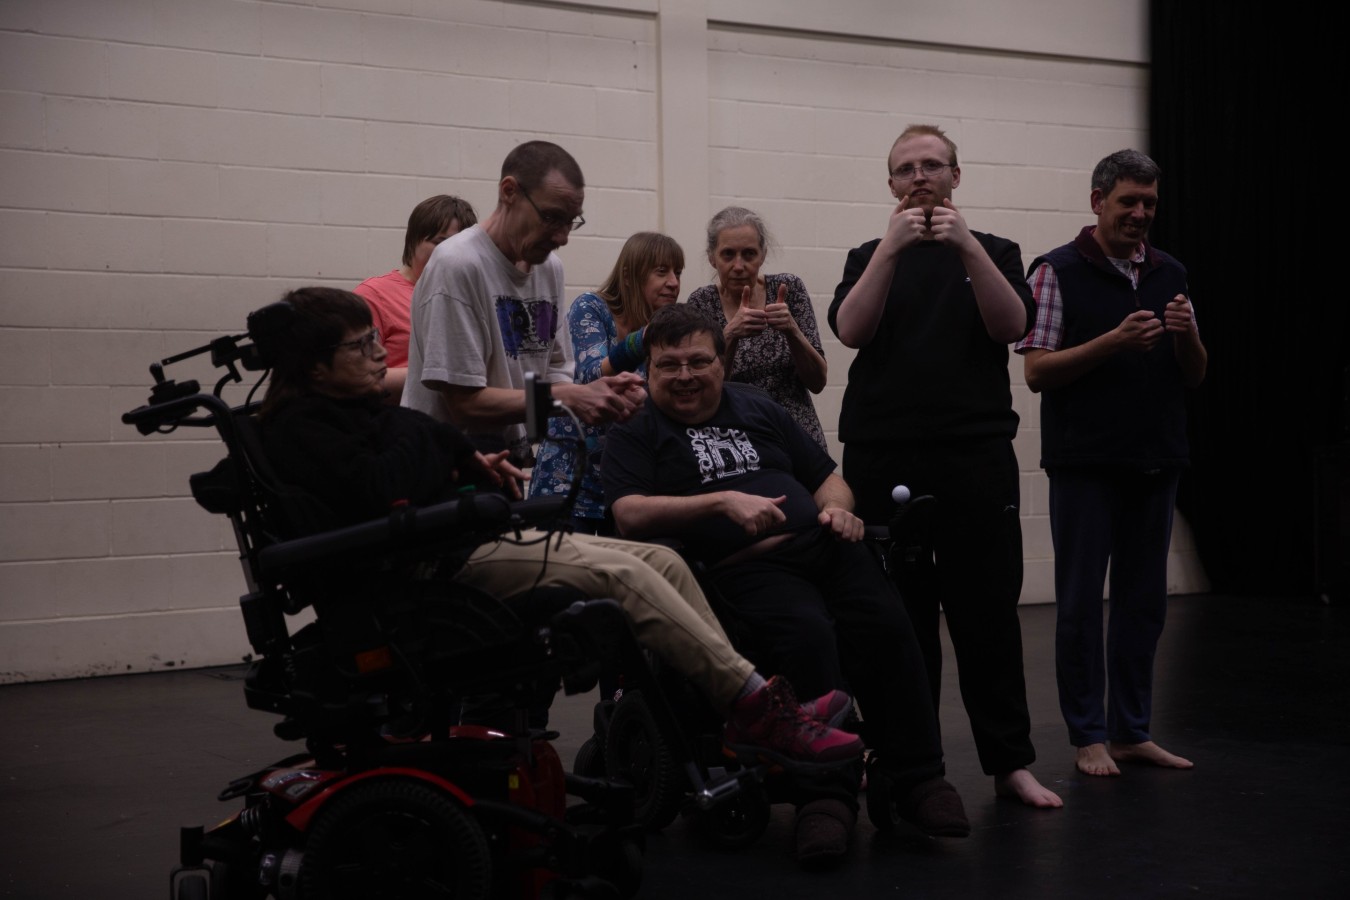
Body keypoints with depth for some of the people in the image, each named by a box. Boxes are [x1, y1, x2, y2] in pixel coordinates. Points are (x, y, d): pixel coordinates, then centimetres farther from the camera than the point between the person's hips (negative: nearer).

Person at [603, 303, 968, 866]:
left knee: (887, 625, -27)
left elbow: (827, 477, 29)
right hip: (744, 566, -4)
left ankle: (917, 777, -17)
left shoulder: (757, 408, 27)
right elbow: (630, 515, -5)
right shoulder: (637, 431, 13)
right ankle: (826, 792, -27)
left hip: (821, 545, 4)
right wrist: (724, 501, -12)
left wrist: (838, 508, 4)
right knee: (808, 635, -36)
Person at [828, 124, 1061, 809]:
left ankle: (1010, 762, 5)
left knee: (988, 612, -2)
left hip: (976, 456, 0)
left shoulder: (992, 252, 14)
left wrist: (967, 247, -14)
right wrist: (893, 245, -12)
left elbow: (1011, 326, -5)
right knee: (898, 616, 1)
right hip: (884, 459, 1)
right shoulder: (871, 258, 15)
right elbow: (851, 330, -4)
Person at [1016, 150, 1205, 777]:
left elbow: (1195, 375, 13)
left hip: (1155, 462, 5)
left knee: (1143, 600, 9)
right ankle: (1088, 736, 9)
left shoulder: (1170, 274, 12)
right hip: (1086, 462, -5)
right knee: (1080, 602, 1)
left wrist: (1186, 333, -9)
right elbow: (1037, 371, -9)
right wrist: (1115, 341, -19)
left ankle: (1132, 730, 18)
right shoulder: (1057, 272, -3)